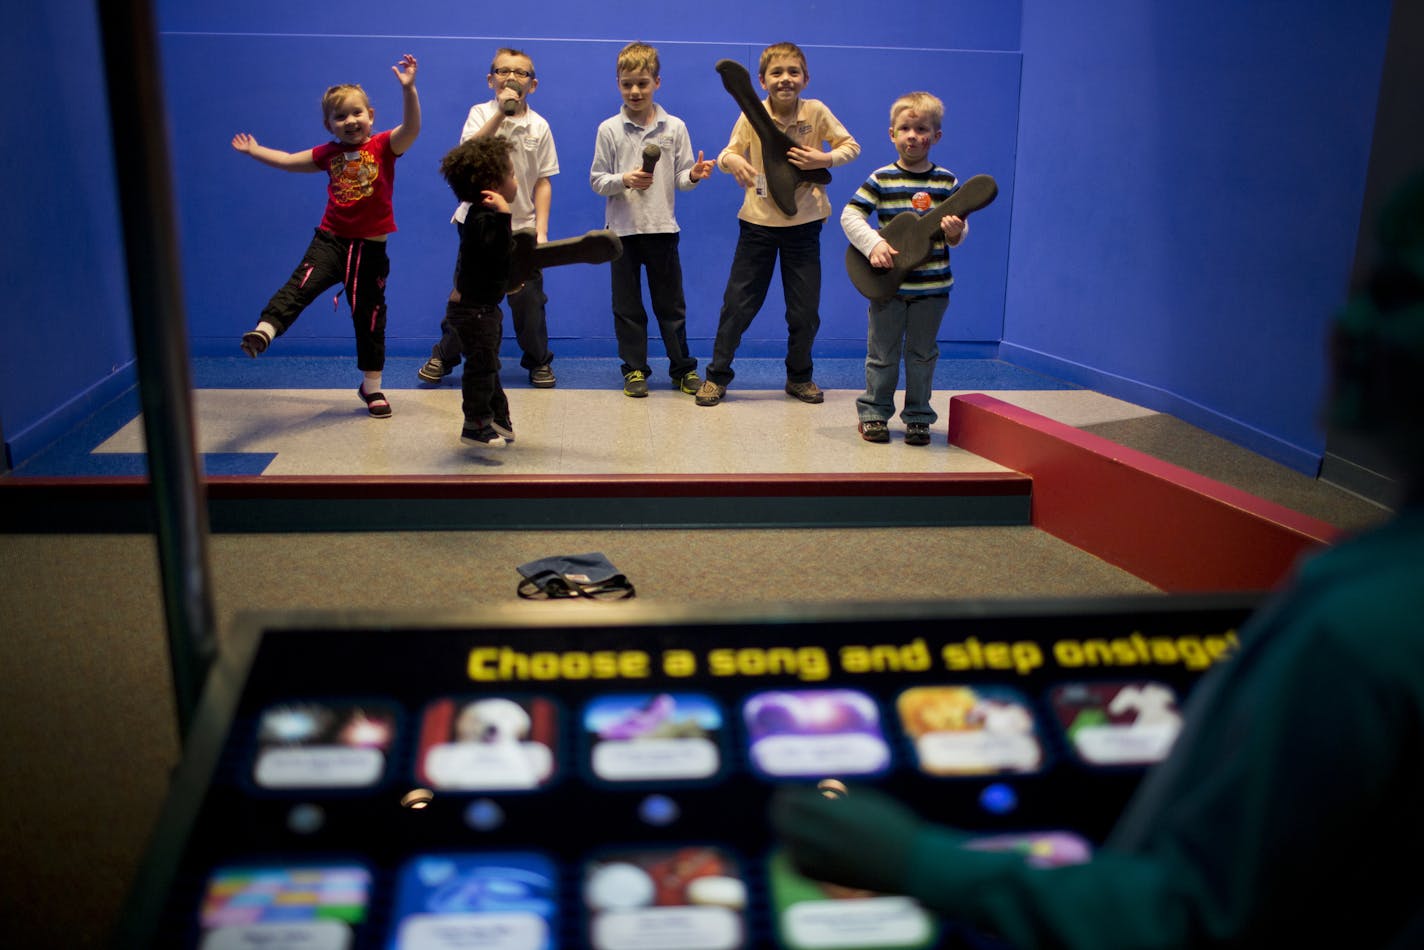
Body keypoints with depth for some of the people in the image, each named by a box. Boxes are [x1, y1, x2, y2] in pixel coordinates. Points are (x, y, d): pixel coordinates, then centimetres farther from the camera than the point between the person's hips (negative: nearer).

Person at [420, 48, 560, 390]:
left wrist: (541, 231, -5)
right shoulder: (481, 113, -2)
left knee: (528, 298, 2)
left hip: (523, 225, 1)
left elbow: (543, 182, 2)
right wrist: (501, 113, -26)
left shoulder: (539, 126, 1)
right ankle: (444, 356, 21)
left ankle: (539, 361, 18)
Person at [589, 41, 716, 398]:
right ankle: (634, 369, 17)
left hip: (662, 228, 0)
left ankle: (683, 368, 17)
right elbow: (596, 180, 1)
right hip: (622, 229, 0)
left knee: (671, 303, 7)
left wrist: (693, 175, -17)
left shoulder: (675, 127, 4)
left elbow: (680, 179, 5)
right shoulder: (609, 129, 2)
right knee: (627, 305, 6)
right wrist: (624, 180, -16)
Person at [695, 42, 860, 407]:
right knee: (738, 303, 2)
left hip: (803, 223, 1)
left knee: (805, 309, 8)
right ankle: (717, 375, 16)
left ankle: (799, 377, 28)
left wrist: (823, 159, -19)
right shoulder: (751, 115, -7)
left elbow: (851, 146, 1)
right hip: (758, 221, -1)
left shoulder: (816, 112, -7)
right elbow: (729, 153, -4)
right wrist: (730, 160, -28)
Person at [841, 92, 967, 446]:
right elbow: (849, 215, -8)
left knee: (922, 354, 10)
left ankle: (917, 417, 21)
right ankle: (874, 413, 20)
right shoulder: (881, 179, -3)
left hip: (932, 286, 2)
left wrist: (955, 231, -17)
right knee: (882, 353, 7)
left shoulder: (946, 181, 3)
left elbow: (958, 232, 7)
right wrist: (873, 244, -21)